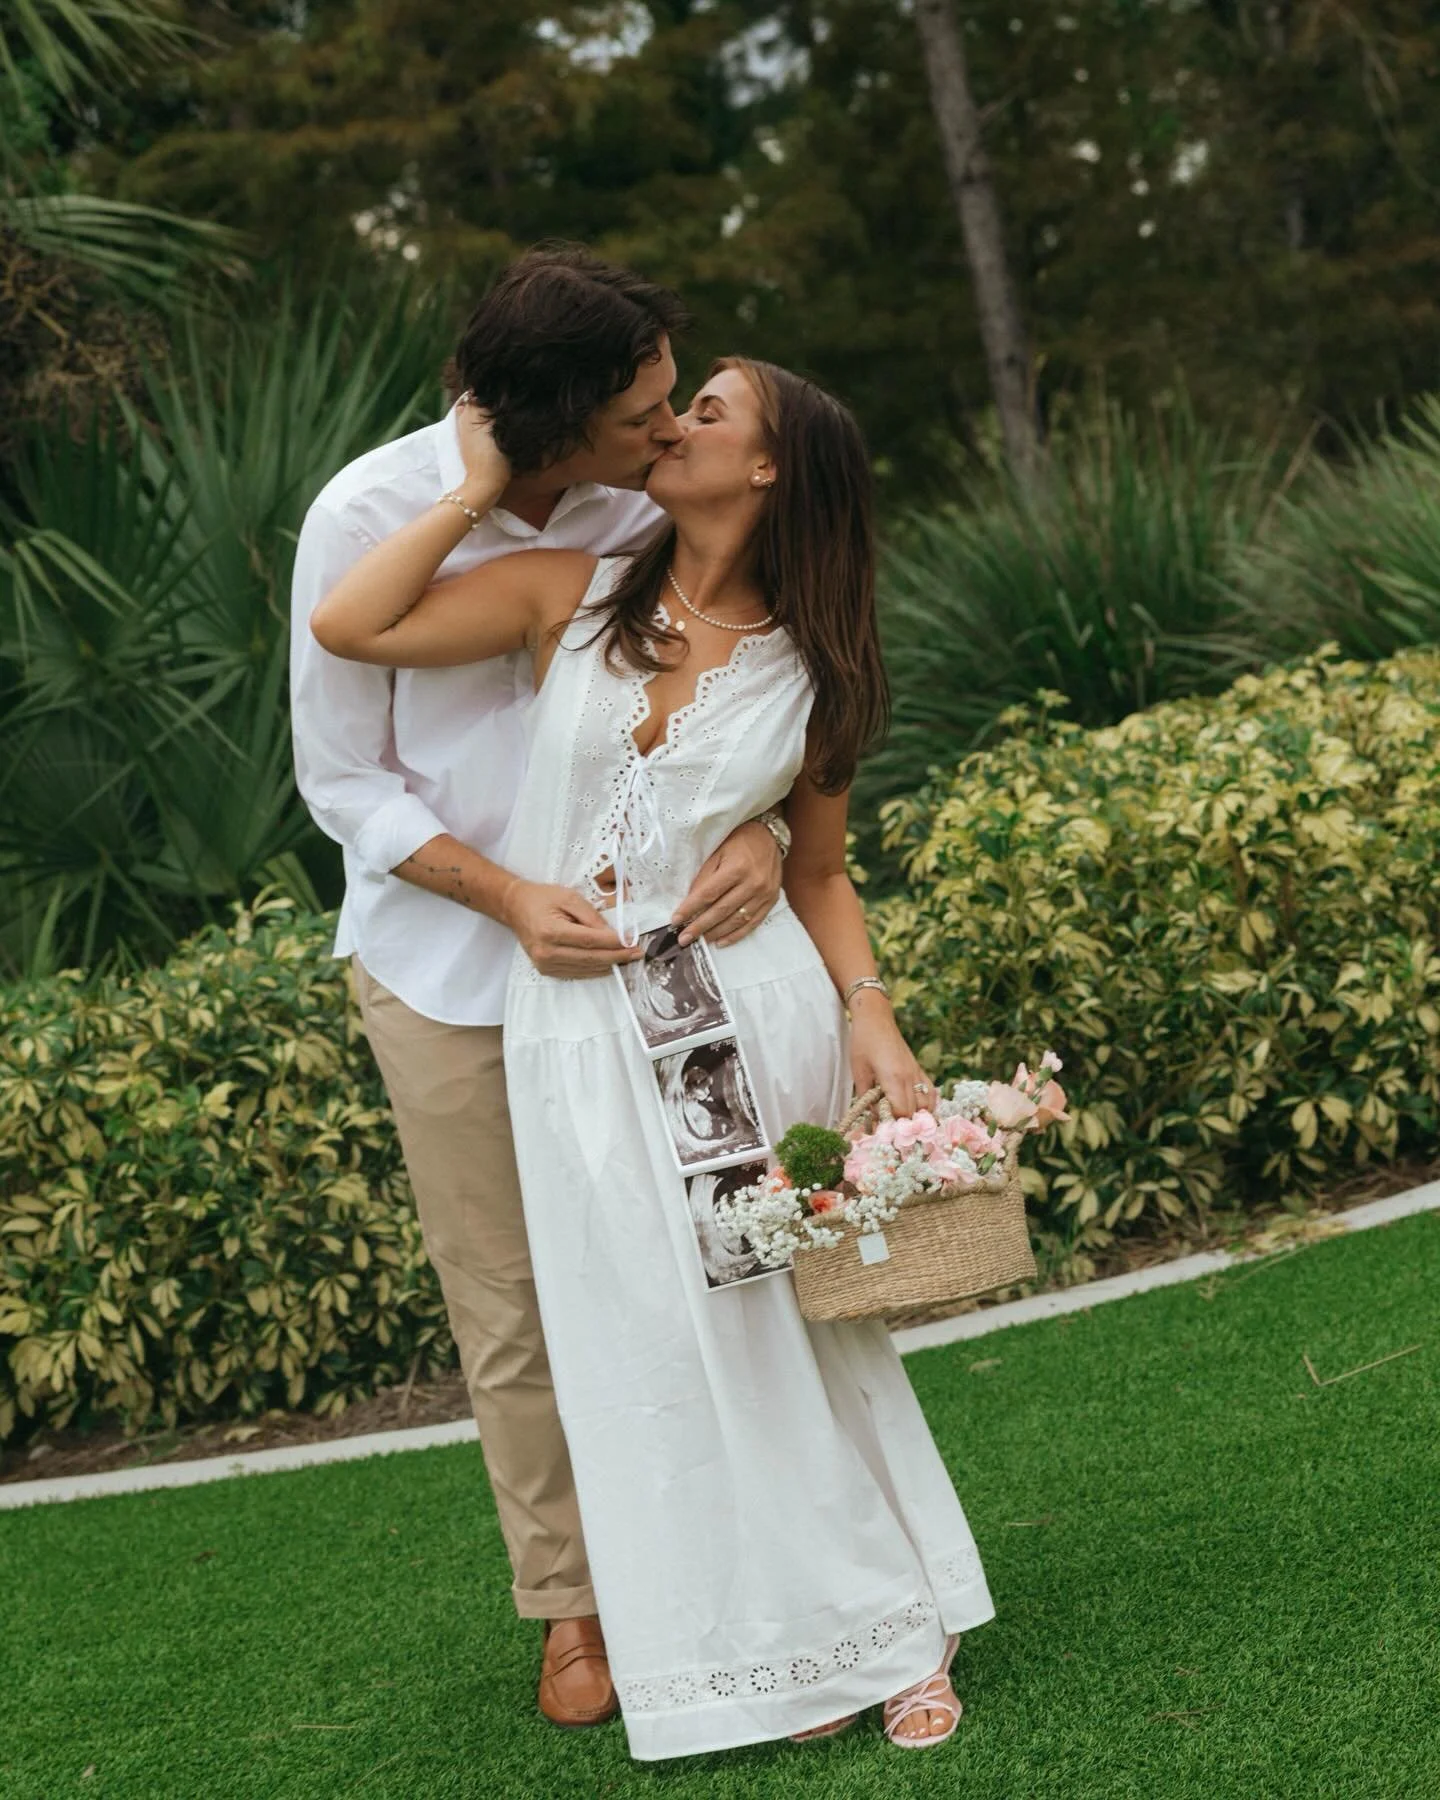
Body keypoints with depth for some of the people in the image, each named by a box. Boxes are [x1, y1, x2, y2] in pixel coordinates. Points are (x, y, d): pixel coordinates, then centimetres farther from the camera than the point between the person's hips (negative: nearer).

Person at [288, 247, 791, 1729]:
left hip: (631, 938, 1)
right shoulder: (371, 520, -18)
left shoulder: (650, 505, -13)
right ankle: (572, 1602, 26)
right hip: (447, 963, -1)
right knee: (509, 1304, 9)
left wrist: (759, 830, -23)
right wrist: (514, 899, -22)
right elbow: (346, 780, -9)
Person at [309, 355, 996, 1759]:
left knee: (791, 1325, 7)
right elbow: (347, 626, -8)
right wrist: (479, 489, -4)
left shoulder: (810, 666, 2)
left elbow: (819, 874, 9)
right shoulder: (573, 597, 0)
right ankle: (773, 1651, 21)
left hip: (750, 1011, -1)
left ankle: (895, 1622, 24)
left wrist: (872, 1022, -5)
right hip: (583, 1035, 1)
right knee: (659, 1347, 6)